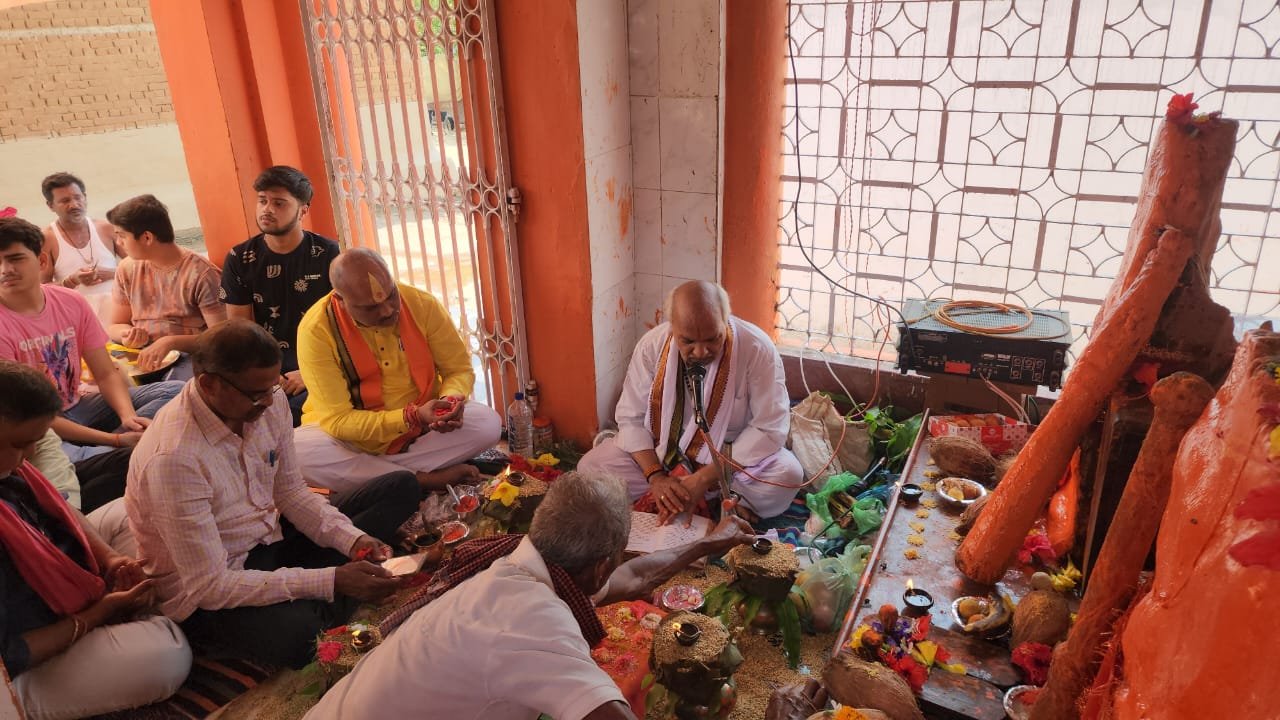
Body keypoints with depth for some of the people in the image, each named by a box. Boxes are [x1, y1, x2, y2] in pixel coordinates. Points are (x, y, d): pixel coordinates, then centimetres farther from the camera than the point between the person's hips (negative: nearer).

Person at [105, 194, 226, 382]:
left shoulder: (202, 274, -11)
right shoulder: (127, 269, 8)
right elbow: (116, 326, 17)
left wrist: (171, 342, -27)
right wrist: (127, 335, -7)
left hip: (188, 358, -5)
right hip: (141, 356, 5)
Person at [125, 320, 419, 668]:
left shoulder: (269, 402, -9)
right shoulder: (173, 458, -30)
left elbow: (290, 492, 4)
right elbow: (210, 585, -27)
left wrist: (353, 539, -14)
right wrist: (332, 581, -32)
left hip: (270, 541, 8)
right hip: (205, 598, -8)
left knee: (401, 488, 1)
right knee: (297, 633, -41)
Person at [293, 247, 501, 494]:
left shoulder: (423, 305, -14)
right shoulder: (316, 330, -21)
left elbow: (459, 370, -3)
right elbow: (336, 420, -22)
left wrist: (451, 400, -27)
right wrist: (412, 417, -35)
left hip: (422, 431, 2)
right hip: (353, 436, -2)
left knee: (488, 423, -22)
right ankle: (422, 479, -23)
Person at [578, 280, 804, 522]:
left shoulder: (757, 348, -23)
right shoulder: (651, 345, -16)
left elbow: (770, 428, -20)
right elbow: (631, 418, -8)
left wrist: (704, 478, -26)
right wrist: (656, 477, -24)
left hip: (734, 454, -1)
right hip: (661, 450, 2)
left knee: (787, 476, -30)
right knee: (589, 468, -18)